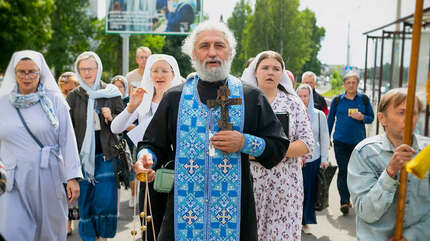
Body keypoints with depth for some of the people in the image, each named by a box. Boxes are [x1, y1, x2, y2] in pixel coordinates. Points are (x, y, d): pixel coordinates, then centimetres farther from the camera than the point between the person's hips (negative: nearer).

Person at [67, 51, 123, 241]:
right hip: (82, 155, 1)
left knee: (105, 199, -4)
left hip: (106, 155, -1)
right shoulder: (73, 97, 5)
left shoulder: (111, 93, 2)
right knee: (85, 199, 6)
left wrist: (111, 118, -13)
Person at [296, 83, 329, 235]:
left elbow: (324, 138, 10)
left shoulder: (319, 115, 6)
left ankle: (305, 222, 21)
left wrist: (324, 158, 6)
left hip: (313, 159, 2)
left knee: (309, 191, 7)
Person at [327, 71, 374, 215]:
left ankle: (347, 199, 25)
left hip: (358, 141, 1)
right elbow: (330, 119, 10)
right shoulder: (337, 100, 4)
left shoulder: (364, 99, 4)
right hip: (340, 141, -1)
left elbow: (371, 117, 10)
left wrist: (362, 117, -13)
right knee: (343, 171, -3)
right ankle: (344, 202, 1)